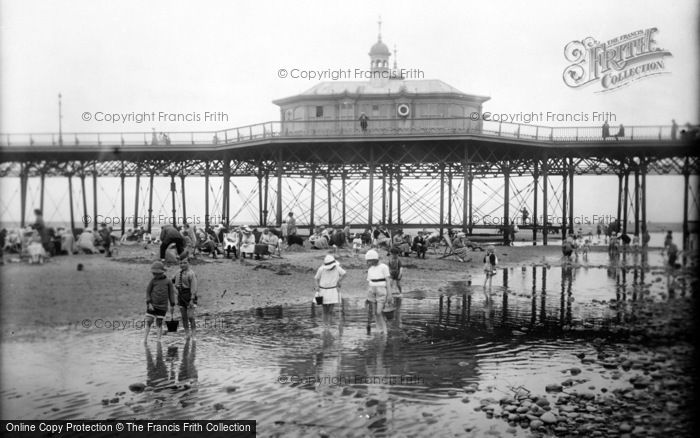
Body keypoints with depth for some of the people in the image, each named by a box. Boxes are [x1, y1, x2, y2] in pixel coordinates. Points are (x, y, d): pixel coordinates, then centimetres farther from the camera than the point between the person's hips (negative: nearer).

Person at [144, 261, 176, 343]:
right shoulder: (153, 280, -1)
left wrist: (172, 305, 4)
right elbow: (148, 292, 1)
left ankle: (159, 339, 12)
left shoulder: (167, 282, 0)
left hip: (162, 306, 0)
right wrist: (149, 303, -9)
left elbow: (171, 293, 5)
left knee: (159, 323, 4)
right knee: (148, 322, -2)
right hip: (152, 305, 0)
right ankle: (145, 339, 6)